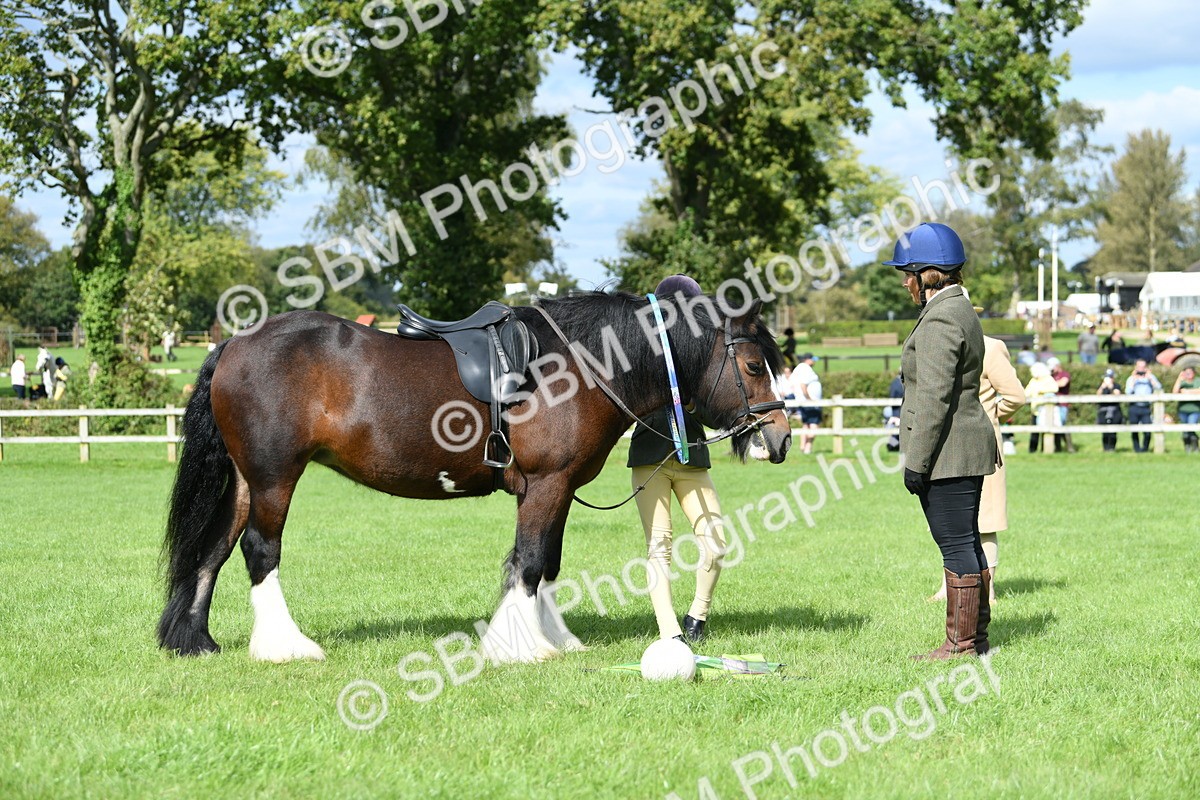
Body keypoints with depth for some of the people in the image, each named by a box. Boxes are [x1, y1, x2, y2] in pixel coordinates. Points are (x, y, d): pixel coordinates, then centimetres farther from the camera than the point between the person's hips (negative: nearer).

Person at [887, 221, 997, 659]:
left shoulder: (940, 319, -16)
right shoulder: (962, 311, 17)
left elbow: (934, 396, -22)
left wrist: (916, 460, -20)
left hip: (947, 453, -11)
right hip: (969, 449, 11)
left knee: (956, 544, -7)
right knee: (967, 542, 14)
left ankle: (961, 642, -4)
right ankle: (977, 636, 20)